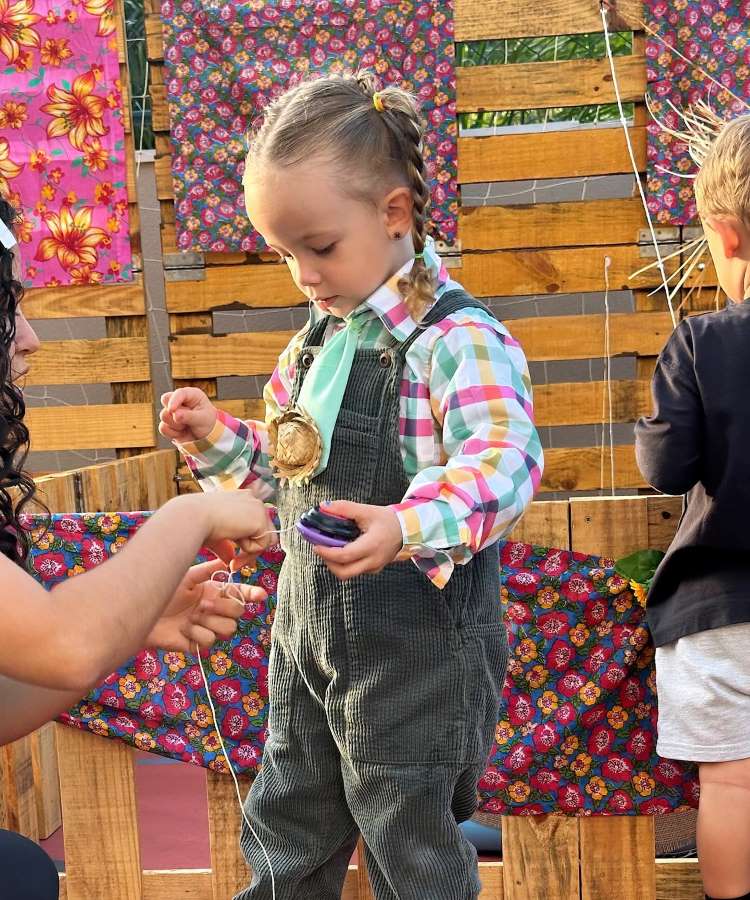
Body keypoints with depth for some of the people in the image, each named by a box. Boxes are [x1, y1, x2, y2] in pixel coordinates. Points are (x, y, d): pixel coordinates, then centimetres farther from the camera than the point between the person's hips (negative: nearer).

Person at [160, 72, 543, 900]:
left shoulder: (455, 340, -19)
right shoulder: (317, 339, 8)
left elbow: (503, 459, -32)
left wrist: (408, 527, -48)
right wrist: (217, 439, 1)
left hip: (419, 642, -8)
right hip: (308, 632, 8)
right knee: (286, 832, 22)